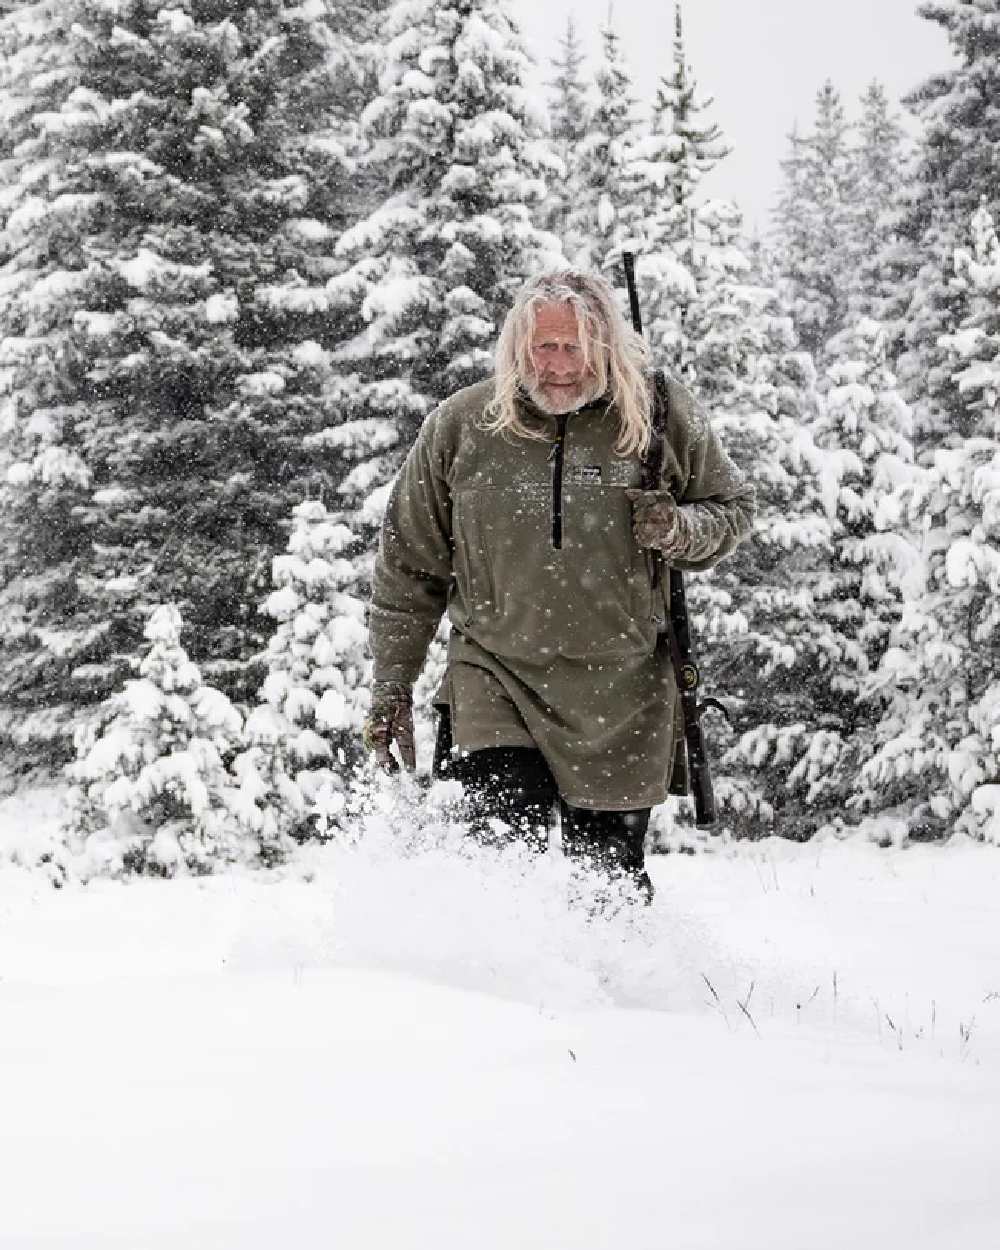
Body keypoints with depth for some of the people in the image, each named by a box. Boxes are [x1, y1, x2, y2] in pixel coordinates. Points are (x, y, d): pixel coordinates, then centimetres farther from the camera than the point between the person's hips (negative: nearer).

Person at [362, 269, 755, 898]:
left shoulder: (664, 416, -3)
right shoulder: (460, 427, -3)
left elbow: (734, 506, 12)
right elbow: (409, 567, 7)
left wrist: (679, 530, -11)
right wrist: (391, 686, 7)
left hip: (623, 697, 1)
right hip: (496, 682, -1)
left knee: (609, 878, 11)